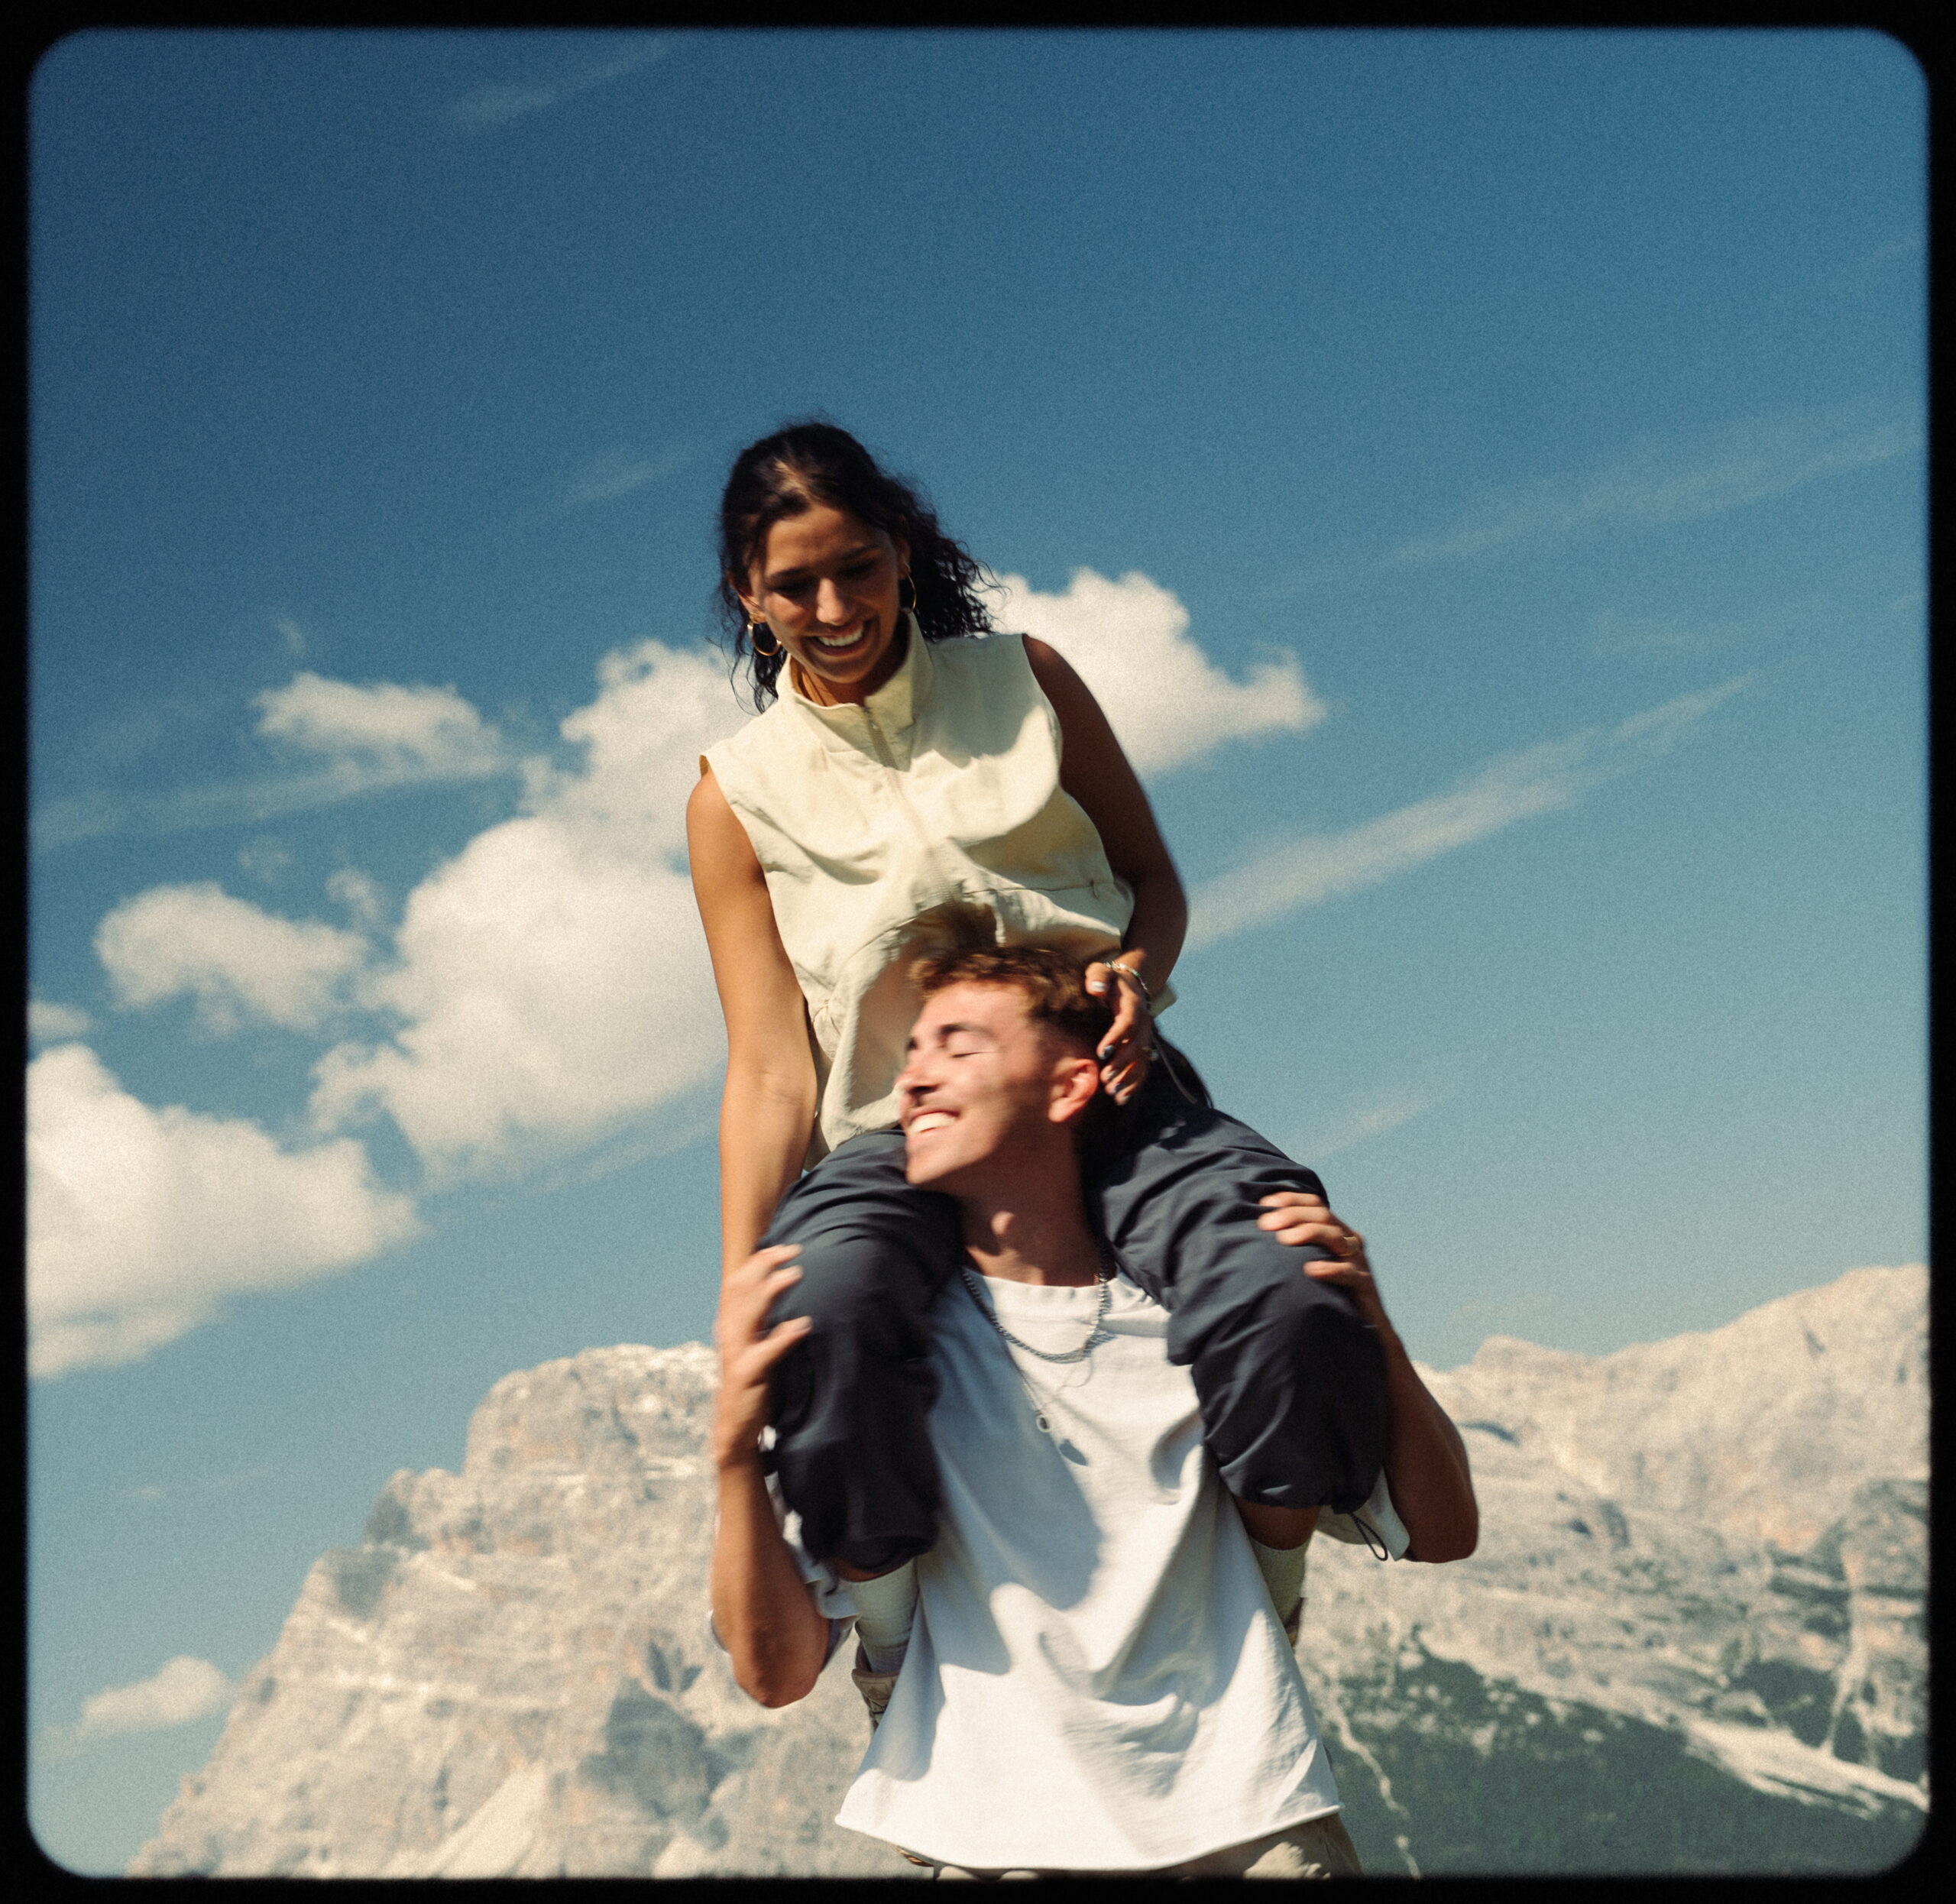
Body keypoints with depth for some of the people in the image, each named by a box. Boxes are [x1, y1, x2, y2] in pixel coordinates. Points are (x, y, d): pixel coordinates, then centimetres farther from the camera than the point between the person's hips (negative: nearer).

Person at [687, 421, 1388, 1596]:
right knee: (821, 1327, -40)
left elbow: (1154, 877, 20)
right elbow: (769, 1069, 3)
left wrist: (1137, 973, -7)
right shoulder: (741, 796, 9)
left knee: (1293, 1321, -32)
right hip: (892, 1141, -1)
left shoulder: (1023, 683, 14)